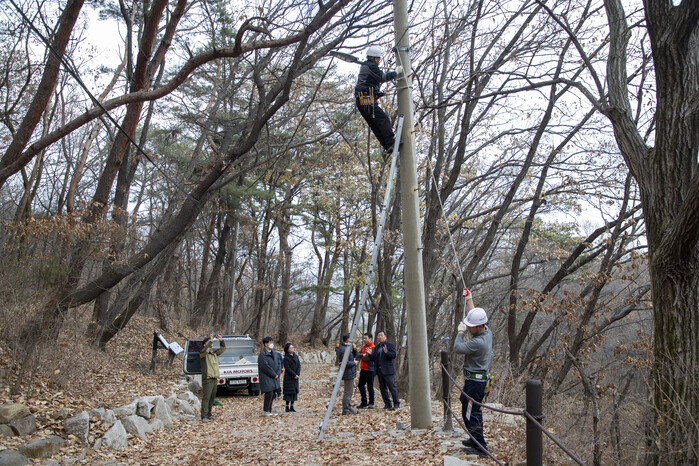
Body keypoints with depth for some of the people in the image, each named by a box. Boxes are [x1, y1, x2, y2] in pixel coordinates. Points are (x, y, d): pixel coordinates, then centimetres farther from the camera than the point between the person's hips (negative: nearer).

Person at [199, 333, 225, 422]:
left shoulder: (214, 353, 17)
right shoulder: (202, 353, -4)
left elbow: (223, 349, 16)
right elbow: (205, 350, -26)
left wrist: (221, 340, 0)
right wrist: (210, 340, -24)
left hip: (214, 379, 8)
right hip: (207, 379, -8)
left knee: (212, 398, 12)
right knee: (206, 398, -11)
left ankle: (209, 414, 21)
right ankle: (204, 416, -10)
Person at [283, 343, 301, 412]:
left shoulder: (296, 356, 8)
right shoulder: (286, 358, -9)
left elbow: (299, 365, 5)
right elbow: (287, 368, -14)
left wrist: (297, 374, -8)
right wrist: (294, 375, -15)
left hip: (295, 377, 6)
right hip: (289, 377, -6)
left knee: (294, 391, 6)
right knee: (288, 391, -4)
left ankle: (292, 407, 12)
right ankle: (287, 407, 2)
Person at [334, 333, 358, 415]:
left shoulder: (347, 348, 13)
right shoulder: (343, 349, -20)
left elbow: (354, 356, 19)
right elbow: (345, 363, -26)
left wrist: (354, 349, 2)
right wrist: (354, 363, -12)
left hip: (350, 373, 11)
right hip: (348, 373, -11)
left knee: (350, 391, 19)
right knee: (348, 392, -5)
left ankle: (348, 407, 28)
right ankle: (345, 410, 2)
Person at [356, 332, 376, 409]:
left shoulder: (372, 347, -15)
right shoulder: (363, 346, 13)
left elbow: (367, 358, -21)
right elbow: (359, 354, 6)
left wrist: (362, 356, -4)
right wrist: (363, 355, -12)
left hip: (369, 370, -9)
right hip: (363, 369, 9)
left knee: (370, 387, -1)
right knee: (361, 385, 12)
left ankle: (371, 403, 10)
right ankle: (364, 403, 21)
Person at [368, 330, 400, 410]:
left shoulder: (390, 345, -1)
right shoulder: (376, 348, 17)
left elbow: (394, 355, -11)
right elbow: (374, 359, 16)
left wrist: (386, 352, -28)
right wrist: (371, 354, -4)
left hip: (387, 370, -6)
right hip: (379, 370, 6)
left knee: (392, 387, -6)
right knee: (383, 388, 8)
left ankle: (396, 404, 2)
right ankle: (387, 404, 15)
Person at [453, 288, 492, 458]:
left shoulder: (478, 342, -29)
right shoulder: (487, 331, 0)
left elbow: (458, 348, -21)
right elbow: (474, 314, 16)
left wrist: (460, 331, -9)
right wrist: (469, 299, 22)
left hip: (474, 381, -10)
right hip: (480, 379, 10)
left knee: (469, 413, -3)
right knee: (474, 411, 22)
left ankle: (480, 448, 3)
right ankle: (475, 439, 35)